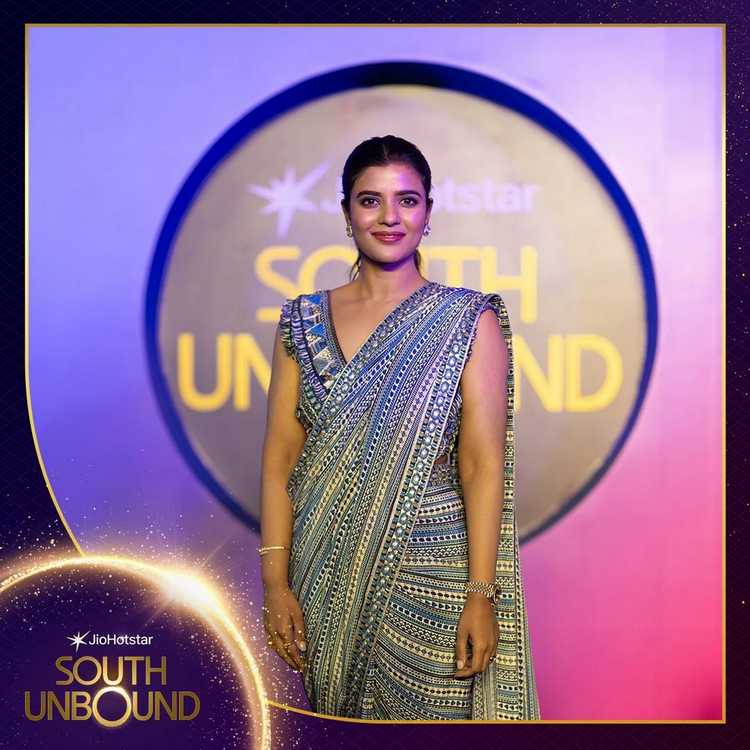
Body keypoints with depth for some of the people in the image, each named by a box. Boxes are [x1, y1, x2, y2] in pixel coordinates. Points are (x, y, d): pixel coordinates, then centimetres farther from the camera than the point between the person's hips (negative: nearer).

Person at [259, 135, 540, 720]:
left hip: (431, 574, -2)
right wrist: (276, 584, -3)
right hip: (327, 574, 3)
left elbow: (483, 465, -7)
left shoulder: (469, 320, -3)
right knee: (339, 709, 13)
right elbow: (282, 456, 2)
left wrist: (482, 596, -12)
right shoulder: (304, 320, 5)